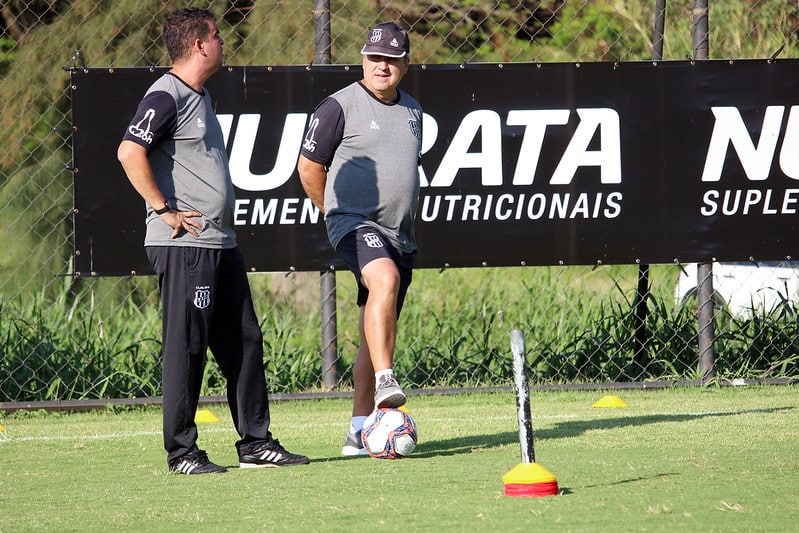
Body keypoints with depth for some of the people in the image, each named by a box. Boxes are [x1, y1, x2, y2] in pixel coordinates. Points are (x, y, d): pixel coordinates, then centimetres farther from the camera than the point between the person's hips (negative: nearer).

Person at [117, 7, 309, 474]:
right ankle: (181, 451, -1)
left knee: (245, 342, 10)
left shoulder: (201, 97, 19)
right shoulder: (167, 96, -11)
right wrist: (164, 210, -21)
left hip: (221, 243, 10)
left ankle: (255, 443, 15)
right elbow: (130, 152, -24)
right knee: (186, 346, -6)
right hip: (184, 244, -10)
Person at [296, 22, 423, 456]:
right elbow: (309, 167, 0)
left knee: (375, 335, 7)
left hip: (399, 236, 7)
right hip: (354, 224, -7)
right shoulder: (339, 106, -5)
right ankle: (384, 382, -43)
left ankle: (359, 431, 11)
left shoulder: (412, 111, 15)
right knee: (384, 277, -36)